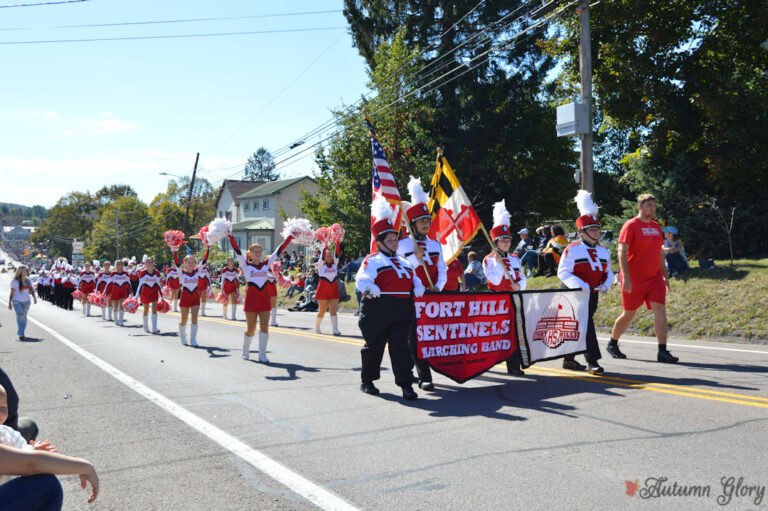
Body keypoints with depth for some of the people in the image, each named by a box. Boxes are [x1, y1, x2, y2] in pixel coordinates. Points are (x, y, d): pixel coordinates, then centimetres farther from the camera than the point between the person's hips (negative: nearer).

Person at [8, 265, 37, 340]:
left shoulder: (28, 281, 8)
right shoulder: (15, 281, -4)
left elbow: (31, 290, 11)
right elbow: (12, 293, -2)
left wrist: (34, 297, -5)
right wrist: (9, 303, -3)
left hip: (26, 301, 4)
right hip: (17, 301, -4)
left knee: (24, 317, 8)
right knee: (20, 316, -17)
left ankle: (21, 333, 19)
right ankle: (21, 334, -19)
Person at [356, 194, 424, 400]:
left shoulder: (403, 261, 22)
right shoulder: (372, 260, -2)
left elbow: (414, 279, 23)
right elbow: (362, 280, -16)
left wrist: (418, 290, 2)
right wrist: (370, 289, -36)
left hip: (402, 311, 5)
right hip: (379, 310, -5)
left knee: (401, 347, 1)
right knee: (375, 346, 7)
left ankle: (406, 384, 1)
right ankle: (367, 381, 24)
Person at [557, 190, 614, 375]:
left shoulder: (603, 251, 11)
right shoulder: (572, 250, -10)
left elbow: (609, 272, 16)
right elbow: (563, 272, -14)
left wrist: (606, 285, -6)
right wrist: (580, 285, -25)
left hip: (593, 295, 7)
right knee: (586, 325, -13)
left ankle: (569, 359, 25)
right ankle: (592, 362, -11)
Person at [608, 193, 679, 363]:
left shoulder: (656, 226, 13)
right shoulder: (631, 225, -9)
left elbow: (660, 252, 19)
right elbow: (622, 252, -14)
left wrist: (665, 276, 15)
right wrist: (626, 277, -21)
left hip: (655, 277, 6)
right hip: (634, 279, -6)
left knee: (660, 310, -7)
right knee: (629, 313, 5)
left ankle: (662, 352, -7)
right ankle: (612, 344, 26)